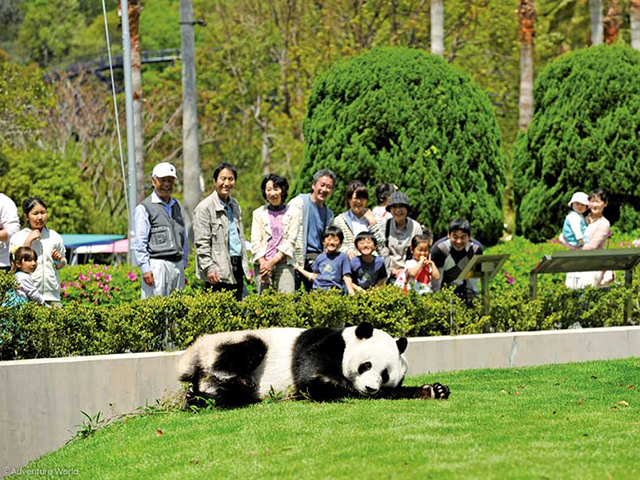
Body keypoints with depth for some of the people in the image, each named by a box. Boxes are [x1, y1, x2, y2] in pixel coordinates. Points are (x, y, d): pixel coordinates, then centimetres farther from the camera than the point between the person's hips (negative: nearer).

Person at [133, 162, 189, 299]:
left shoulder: (177, 206, 19)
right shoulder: (144, 208, -2)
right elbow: (140, 242, -6)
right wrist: (145, 268, -14)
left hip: (177, 266, 6)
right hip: (157, 266, -6)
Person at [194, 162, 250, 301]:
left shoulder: (235, 205, 17)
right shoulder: (205, 207, -7)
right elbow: (201, 243, -11)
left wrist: (245, 267, 19)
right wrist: (208, 268, -18)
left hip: (237, 269, 7)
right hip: (218, 273, -7)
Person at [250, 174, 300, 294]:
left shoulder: (293, 213, 9)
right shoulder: (259, 213, 12)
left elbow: (291, 241, 2)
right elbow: (255, 242, 5)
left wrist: (273, 261, -8)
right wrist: (263, 264, -10)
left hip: (284, 262, -1)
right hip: (262, 264, 1)